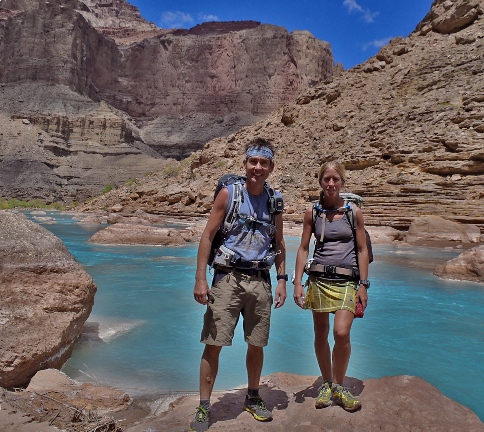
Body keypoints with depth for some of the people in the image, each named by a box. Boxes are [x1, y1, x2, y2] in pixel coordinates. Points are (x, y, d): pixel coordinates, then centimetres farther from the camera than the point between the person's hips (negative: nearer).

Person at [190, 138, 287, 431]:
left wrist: (282, 281, 9)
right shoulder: (228, 193, -2)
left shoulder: (274, 200, 8)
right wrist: (200, 279, -10)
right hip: (228, 277, -3)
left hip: (260, 280, 3)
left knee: (257, 344, 13)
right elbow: (208, 236, -4)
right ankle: (204, 407, 16)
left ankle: (253, 398, 35)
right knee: (213, 343, -1)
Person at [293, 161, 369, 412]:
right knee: (320, 334, 9)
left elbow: (362, 250, 5)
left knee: (341, 333, -14)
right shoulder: (312, 213, 4)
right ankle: (326, 384, 29)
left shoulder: (354, 212, 2)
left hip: (346, 280, -1)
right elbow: (303, 248, 6)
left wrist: (363, 285, 0)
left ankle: (338, 386, 11)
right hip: (318, 278, 2)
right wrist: (297, 283, -1)